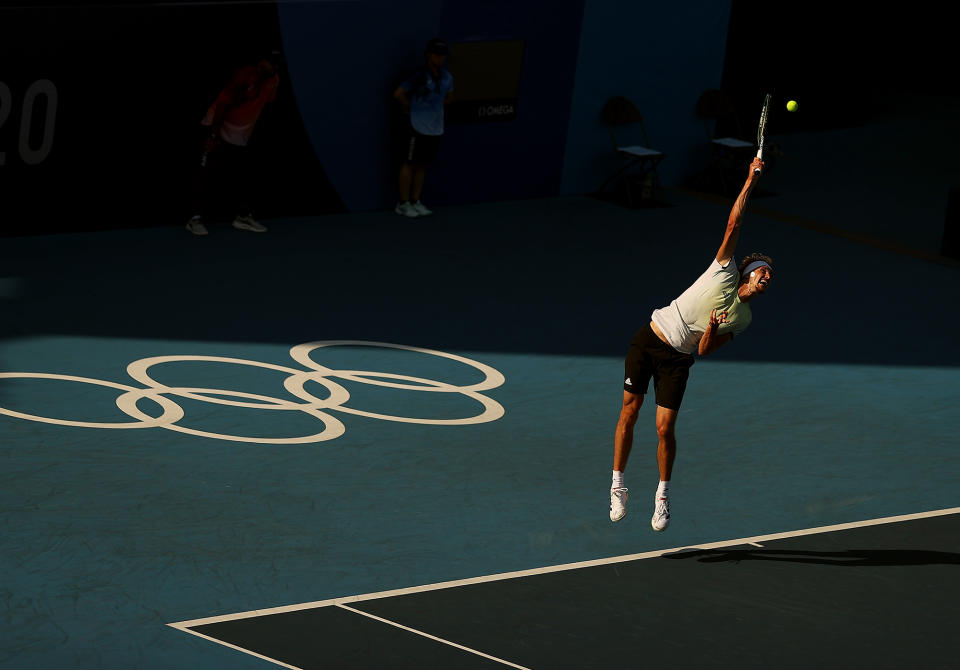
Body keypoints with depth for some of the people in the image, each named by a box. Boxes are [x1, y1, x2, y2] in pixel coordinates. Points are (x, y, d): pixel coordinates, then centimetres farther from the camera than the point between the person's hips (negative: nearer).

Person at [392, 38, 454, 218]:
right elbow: (398, 94, -14)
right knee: (410, 164, 1)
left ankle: (415, 202, 19)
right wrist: (409, 109, -2)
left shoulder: (447, 77, 5)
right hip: (417, 128, -6)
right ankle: (403, 204, 7)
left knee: (423, 165, 12)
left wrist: (437, 109, 11)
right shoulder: (420, 77, -16)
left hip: (435, 129, 6)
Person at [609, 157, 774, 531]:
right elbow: (734, 223, -8)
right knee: (629, 413, -4)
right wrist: (751, 181, -14)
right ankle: (618, 485, 11)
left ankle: (663, 495, 12)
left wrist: (711, 330, -22)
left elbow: (704, 351, -1)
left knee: (665, 428, -8)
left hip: (677, 360, 2)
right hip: (649, 339, -2)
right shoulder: (724, 271, -4)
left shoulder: (743, 319, 4)